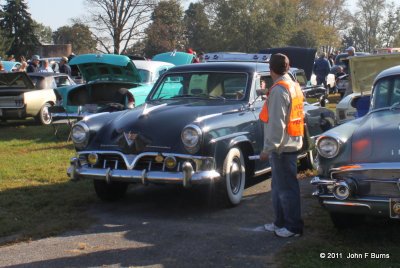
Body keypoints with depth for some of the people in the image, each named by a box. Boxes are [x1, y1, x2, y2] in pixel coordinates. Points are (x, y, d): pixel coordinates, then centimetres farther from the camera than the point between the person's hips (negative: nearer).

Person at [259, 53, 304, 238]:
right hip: (292, 143, 10)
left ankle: (294, 227, 7)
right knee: (279, 187, 18)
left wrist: (268, 148, -19)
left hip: (282, 147, -10)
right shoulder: (294, 86, 11)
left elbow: (276, 123, -22)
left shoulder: (279, 90, -17)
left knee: (286, 188, -1)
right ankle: (281, 222, 28)